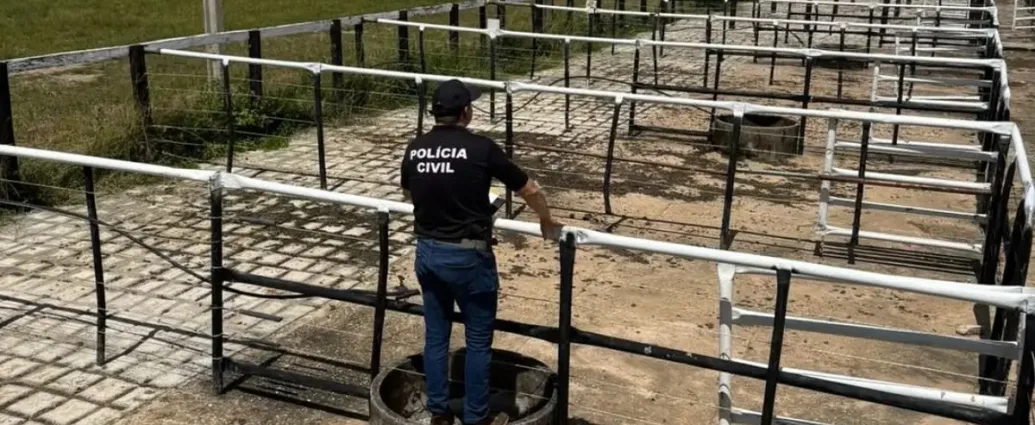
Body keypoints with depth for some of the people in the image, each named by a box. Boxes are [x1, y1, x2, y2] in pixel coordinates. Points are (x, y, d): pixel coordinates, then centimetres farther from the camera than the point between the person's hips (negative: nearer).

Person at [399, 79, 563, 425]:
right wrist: (548, 224, 15)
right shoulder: (481, 148, -13)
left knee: (435, 335, 17)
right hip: (467, 256, -5)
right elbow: (530, 191, -4)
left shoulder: (414, 150, 1)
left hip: (427, 252, 5)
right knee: (478, 340, 9)